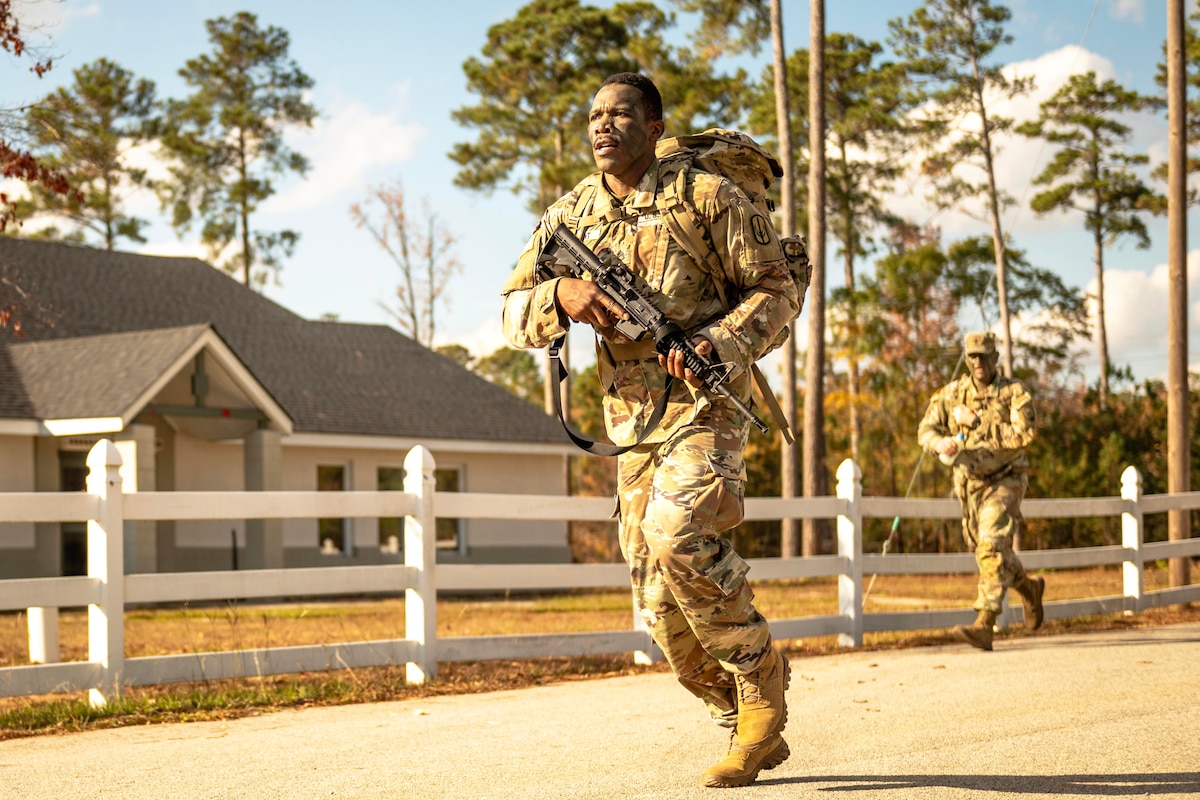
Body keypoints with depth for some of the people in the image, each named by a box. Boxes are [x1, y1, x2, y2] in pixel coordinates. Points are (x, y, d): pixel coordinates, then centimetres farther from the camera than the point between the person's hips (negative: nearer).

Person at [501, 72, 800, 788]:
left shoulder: (708, 198, -4)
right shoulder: (569, 215, 9)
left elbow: (778, 290, -3)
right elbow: (516, 314, 8)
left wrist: (715, 344, -19)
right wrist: (561, 294, -14)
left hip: (707, 403, -6)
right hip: (632, 421, 6)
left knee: (678, 537, -28)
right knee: (661, 604, 4)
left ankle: (760, 670, -5)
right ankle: (754, 731, 18)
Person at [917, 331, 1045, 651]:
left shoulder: (1014, 392, -9)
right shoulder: (951, 393, 2)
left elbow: (1023, 435, -21)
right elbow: (926, 429, -3)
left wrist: (977, 422, -24)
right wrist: (940, 443, -27)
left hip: (1004, 481, -5)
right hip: (969, 484, 5)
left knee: (992, 547, -21)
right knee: (984, 551, 15)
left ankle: (984, 625, -24)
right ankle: (1029, 588, 43)